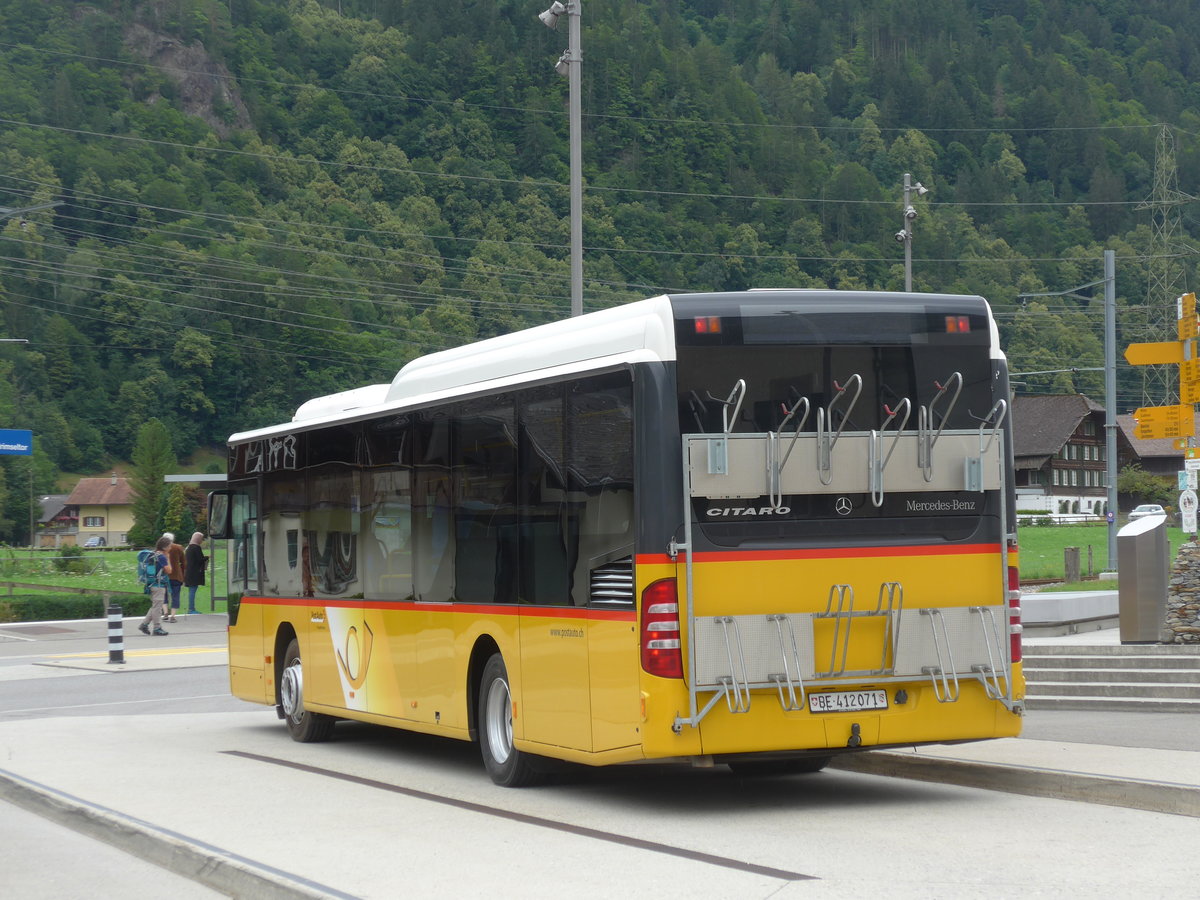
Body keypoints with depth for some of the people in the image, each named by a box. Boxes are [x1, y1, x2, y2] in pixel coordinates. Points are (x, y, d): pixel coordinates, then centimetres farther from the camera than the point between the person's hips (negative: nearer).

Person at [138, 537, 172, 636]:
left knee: (155, 606, 17)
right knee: (157, 606, -2)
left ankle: (144, 624, 16)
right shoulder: (161, 557, -17)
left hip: (154, 584, 9)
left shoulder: (154, 555, 11)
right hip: (159, 585, -9)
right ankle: (157, 628, 4)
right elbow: (169, 570, -14)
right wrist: (168, 559, -6)